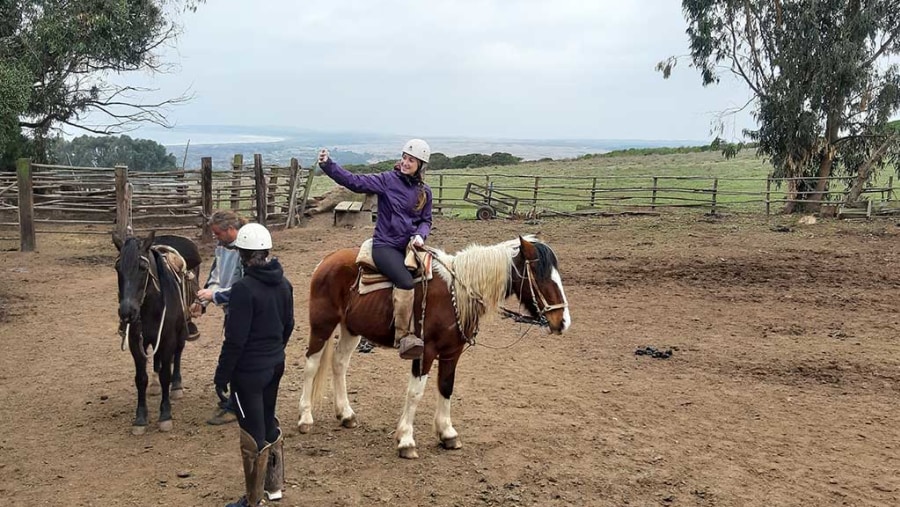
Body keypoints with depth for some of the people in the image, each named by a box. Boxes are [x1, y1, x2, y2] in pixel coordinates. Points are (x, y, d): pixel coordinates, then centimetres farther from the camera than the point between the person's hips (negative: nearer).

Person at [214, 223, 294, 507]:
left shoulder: (244, 288, -23)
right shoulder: (283, 284, 1)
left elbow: (235, 339, -22)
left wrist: (221, 377, -12)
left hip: (249, 371, -8)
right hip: (276, 365, 8)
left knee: (253, 434, 5)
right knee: (269, 423, 24)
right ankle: (275, 484, 38)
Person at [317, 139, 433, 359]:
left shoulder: (425, 192, 10)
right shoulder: (387, 180, -2)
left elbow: (426, 220, 16)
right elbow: (355, 181, -9)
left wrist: (420, 235, -6)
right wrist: (328, 165, -19)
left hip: (410, 246, 6)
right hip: (385, 245, -5)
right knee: (405, 281, -28)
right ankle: (404, 337, -21)